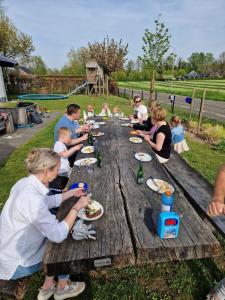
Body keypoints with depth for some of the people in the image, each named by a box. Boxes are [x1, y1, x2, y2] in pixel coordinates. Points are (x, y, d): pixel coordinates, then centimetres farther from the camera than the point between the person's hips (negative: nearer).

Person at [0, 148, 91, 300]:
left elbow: (48, 201, 9)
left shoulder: (25, 183, -7)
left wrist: (72, 192, 8)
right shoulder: (32, 198, -36)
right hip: (15, 265, -8)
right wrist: (77, 206, -23)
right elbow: (58, 235, -31)